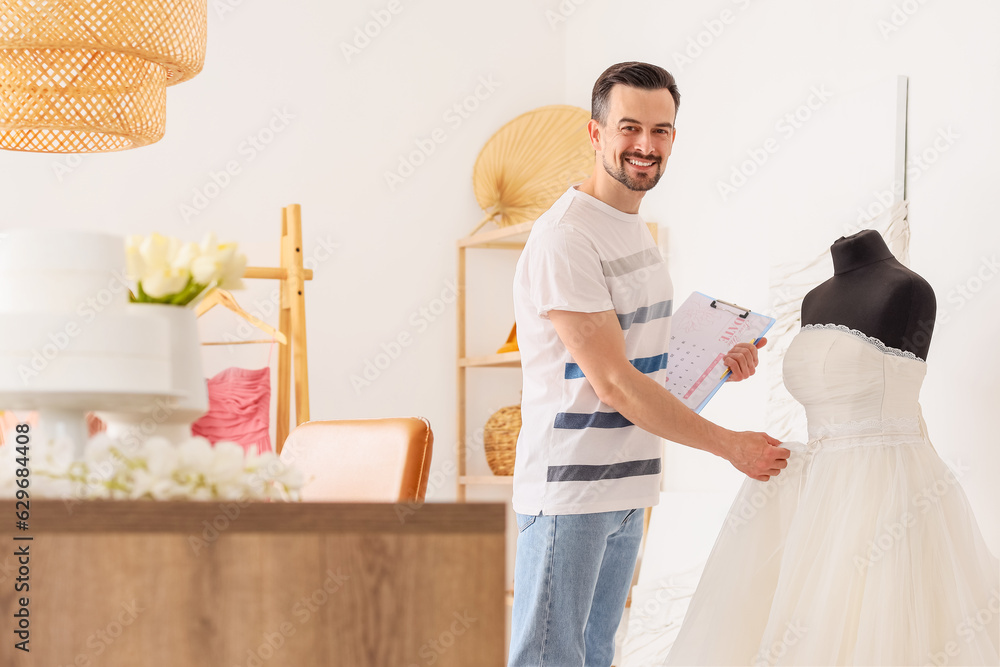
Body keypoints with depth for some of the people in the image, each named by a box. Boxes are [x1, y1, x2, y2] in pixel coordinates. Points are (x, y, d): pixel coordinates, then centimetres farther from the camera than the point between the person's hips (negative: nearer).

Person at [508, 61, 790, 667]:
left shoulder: (636, 227, 13)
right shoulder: (564, 239, -17)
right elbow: (613, 382, -19)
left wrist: (718, 362, 4)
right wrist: (730, 445, -14)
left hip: (627, 489, 9)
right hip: (569, 487, -9)